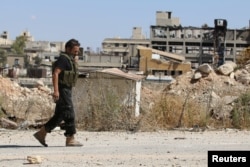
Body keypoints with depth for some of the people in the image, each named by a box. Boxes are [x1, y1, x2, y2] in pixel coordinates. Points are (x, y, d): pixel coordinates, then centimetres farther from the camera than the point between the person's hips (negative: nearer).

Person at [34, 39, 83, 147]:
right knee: (69, 114, -7)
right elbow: (55, 74, -22)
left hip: (66, 90, 10)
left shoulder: (70, 60, 18)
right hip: (62, 90, -10)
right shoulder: (63, 58, -13)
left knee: (59, 116, 11)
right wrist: (56, 90, -28)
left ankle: (41, 133, 15)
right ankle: (70, 139, -3)